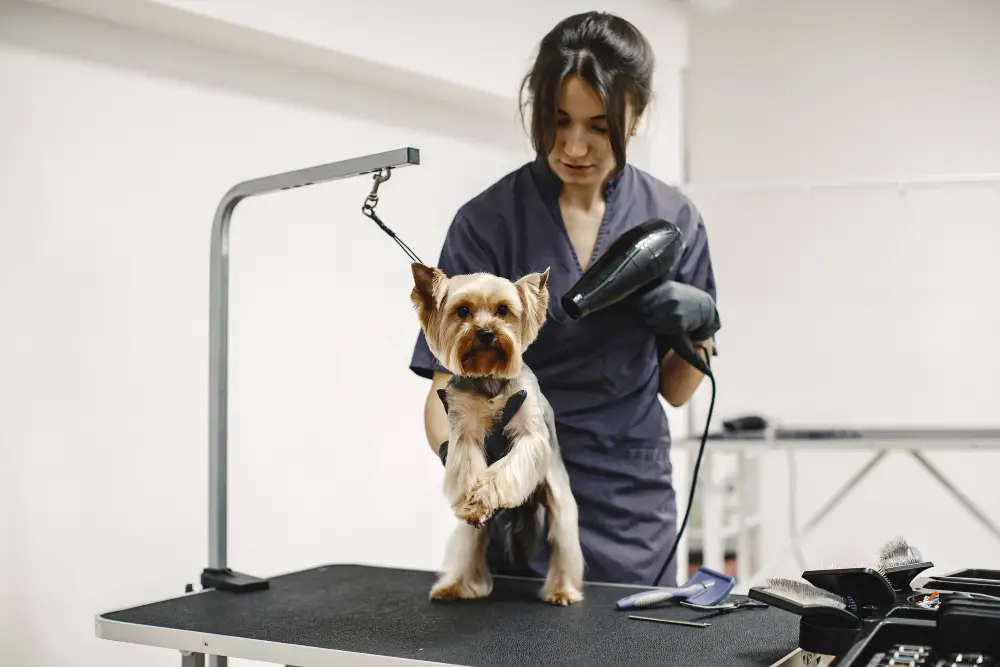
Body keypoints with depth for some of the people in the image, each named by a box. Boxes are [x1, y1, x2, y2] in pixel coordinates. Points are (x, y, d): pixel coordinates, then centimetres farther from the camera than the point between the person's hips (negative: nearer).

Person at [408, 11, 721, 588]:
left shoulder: (672, 220, -1)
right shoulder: (488, 221, -10)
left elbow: (677, 389, 6)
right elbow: (448, 384, -12)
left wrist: (702, 323, -14)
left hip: (635, 512, 3)